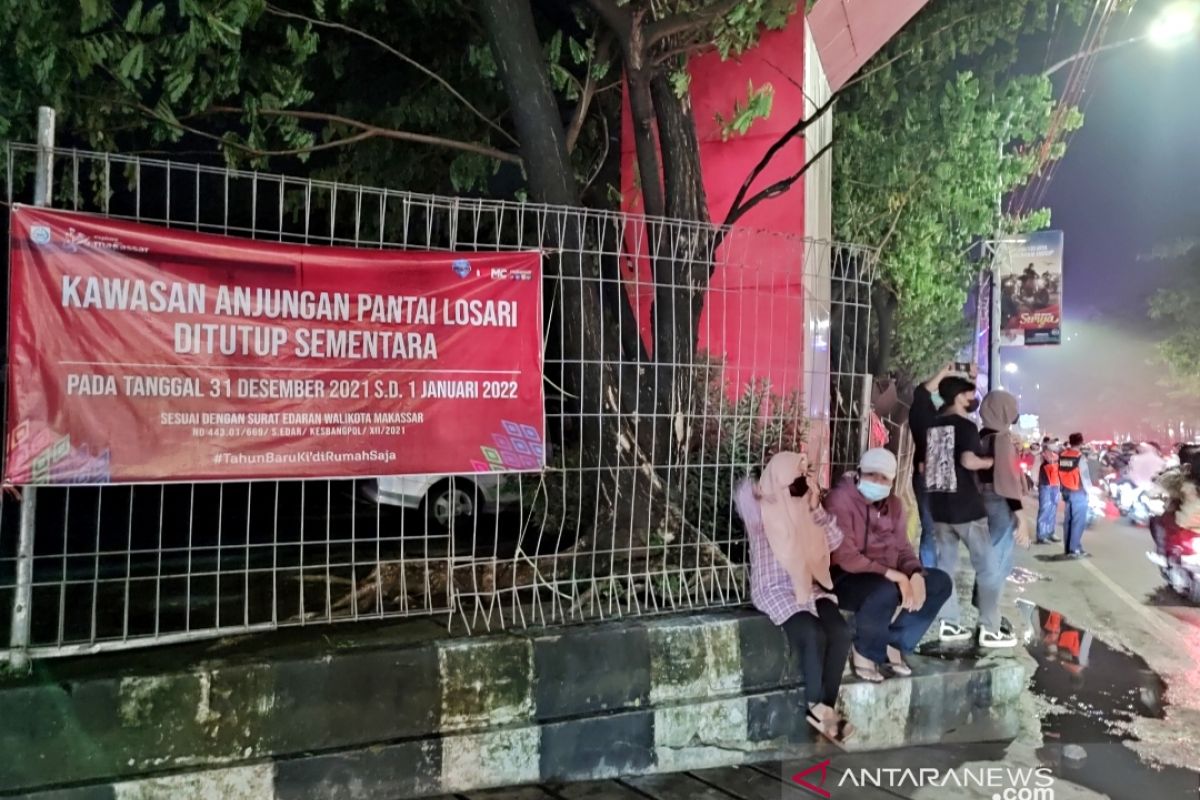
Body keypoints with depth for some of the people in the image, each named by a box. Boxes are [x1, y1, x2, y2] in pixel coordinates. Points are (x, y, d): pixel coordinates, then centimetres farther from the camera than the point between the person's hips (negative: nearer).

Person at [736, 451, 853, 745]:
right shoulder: (761, 509, -4)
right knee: (813, 635, -29)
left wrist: (816, 507, -1)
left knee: (840, 632, -20)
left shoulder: (804, 509, 13)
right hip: (775, 590, -6)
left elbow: (834, 540, 8)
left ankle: (825, 708, -11)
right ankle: (816, 706, -10)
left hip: (809, 586, 6)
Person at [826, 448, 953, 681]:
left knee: (941, 582, -2)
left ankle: (895, 646, 1)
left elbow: (902, 548, 8)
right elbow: (845, 557, -25)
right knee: (886, 591, -38)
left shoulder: (893, 504, 9)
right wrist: (891, 574, -30)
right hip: (845, 578, -9)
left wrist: (915, 574, -14)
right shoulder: (840, 500, -18)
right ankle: (863, 652, -10)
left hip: (887, 577, 9)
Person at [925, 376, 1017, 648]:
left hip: (939, 506, 7)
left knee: (946, 564, 12)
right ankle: (989, 629, 2)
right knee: (988, 567, 1)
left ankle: (949, 624, 14)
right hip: (966, 507, -7)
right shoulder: (966, 425, -11)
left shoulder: (933, 426, 12)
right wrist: (993, 461, -9)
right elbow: (968, 461, -25)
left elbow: (925, 464, 18)